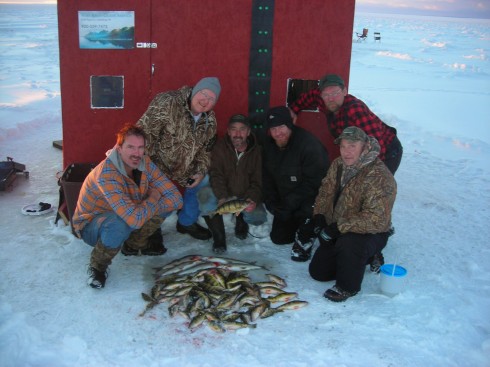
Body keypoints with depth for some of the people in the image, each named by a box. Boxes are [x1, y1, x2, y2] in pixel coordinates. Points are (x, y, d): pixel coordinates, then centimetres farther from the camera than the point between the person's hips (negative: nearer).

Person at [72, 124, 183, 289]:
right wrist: (154, 197, -24)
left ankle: (136, 243, 11)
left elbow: (176, 197, -16)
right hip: (90, 225, -6)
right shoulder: (107, 174, -35)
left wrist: (145, 210, -29)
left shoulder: (145, 163, -15)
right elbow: (135, 219, -43)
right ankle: (97, 266, -10)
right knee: (120, 224, -40)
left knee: (168, 202, -11)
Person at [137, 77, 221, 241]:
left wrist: (200, 172, -5)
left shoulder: (210, 120, -2)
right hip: (156, 167, -7)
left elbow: (206, 149, 10)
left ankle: (187, 222, 31)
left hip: (183, 169, 7)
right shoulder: (167, 103, -26)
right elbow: (144, 132, -28)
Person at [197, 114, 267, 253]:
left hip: (246, 196, 1)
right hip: (223, 193, -1)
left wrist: (253, 199, -28)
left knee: (259, 217, -26)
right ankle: (219, 237, -15)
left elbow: (257, 181, -8)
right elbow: (216, 175, -18)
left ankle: (241, 221, 15)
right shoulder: (220, 147, -10)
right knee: (204, 194, -32)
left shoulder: (257, 151, -7)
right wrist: (222, 197, -35)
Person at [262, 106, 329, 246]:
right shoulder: (269, 145, -3)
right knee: (278, 238, 10)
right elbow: (267, 176, 7)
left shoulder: (309, 144, -26)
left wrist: (289, 204, -23)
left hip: (309, 201, -6)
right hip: (285, 203, 6)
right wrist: (271, 201, -4)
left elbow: (313, 182, -25)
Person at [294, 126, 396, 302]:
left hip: (370, 234, -8)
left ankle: (348, 287, -13)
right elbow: (325, 192, 11)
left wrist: (339, 227, -33)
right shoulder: (338, 165, -3)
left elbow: (376, 220, -34)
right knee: (318, 272, 10)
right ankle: (360, 258, 29)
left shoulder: (380, 177, -28)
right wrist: (319, 215, -7)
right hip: (336, 233, 8)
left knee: (348, 243, -40)